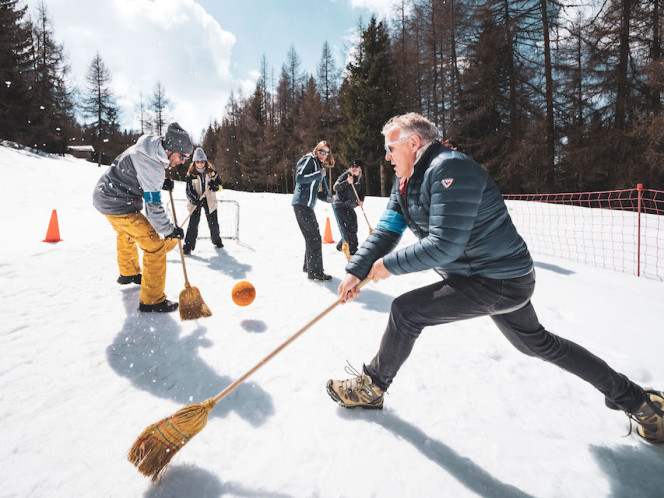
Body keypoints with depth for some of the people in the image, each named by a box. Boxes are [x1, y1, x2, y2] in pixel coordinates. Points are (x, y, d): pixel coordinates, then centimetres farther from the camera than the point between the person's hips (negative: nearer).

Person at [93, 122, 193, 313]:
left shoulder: (148, 149, 2)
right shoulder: (151, 165, -27)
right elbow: (153, 206, -26)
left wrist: (161, 183, 6)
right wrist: (169, 230, -18)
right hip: (120, 206, -11)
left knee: (126, 236, 34)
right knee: (155, 246, -13)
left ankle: (128, 273, 59)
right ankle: (152, 300, -8)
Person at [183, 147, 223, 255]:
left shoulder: (211, 172, -1)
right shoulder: (190, 174, -5)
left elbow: (219, 186, 2)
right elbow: (189, 190, -7)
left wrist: (214, 186, -21)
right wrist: (195, 200, -23)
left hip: (209, 201, 2)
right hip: (195, 201, -2)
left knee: (213, 223, 9)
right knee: (193, 223, -12)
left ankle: (216, 240, 35)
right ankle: (188, 246, -5)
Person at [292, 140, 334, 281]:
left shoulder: (318, 165, 23)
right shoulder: (309, 159, -5)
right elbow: (299, 178, -19)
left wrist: (325, 197, 10)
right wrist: (319, 174, -16)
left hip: (307, 205, 10)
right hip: (302, 203, -10)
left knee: (311, 236, 16)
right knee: (314, 237, -11)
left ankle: (308, 266, 28)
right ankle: (315, 272, -7)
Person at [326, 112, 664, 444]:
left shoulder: (450, 169, -23)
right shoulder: (406, 180, 7)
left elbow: (444, 245, -29)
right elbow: (386, 230, 3)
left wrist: (389, 264, -20)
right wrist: (356, 271, -7)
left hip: (499, 281, -11)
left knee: (405, 311, -13)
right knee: (538, 343, 24)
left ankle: (372, 386, 9)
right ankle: (632, 397, 39)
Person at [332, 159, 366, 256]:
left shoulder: (360, 179, 11)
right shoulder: (345, 175, -10)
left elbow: (362, 192, 16)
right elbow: (336, 188, -17)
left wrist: (361, 200, -5)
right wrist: (347, 182, -30)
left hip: (350, 206, 8)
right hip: (341, 205, -8)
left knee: (353, 228, 12)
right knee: (349, 227, -12)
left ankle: (341, 245, 28)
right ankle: (352, 249, -5)